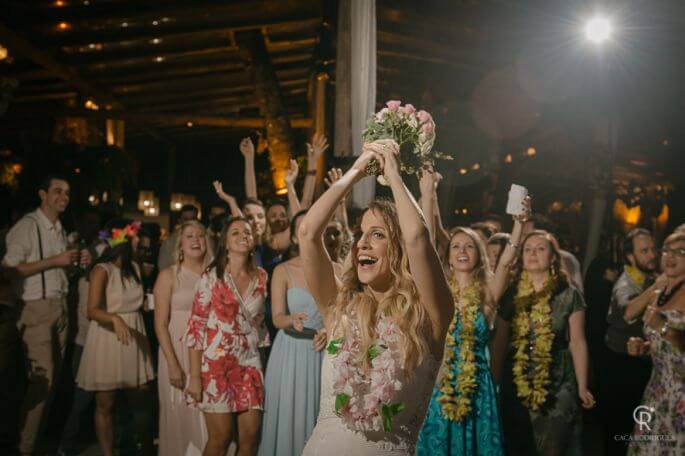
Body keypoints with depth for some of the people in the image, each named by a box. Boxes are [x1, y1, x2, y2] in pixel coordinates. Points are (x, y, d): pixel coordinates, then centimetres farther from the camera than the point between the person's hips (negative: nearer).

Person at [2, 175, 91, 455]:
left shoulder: (60, 229, 16)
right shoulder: (27, 226, -9)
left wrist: (77, 262, 5)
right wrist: (55, 261, -18)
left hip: (60, 306, 8)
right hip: (36, 308, -8)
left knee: (53, 376, 10)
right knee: (42, 378, -10)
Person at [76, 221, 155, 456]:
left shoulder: (134, 267, 9)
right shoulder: (101, 270, -12)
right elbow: (93, 310, -23)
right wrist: (115, 319, -39)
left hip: (134, 337, 6)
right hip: (107, 339, -6)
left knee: (142, 399, 6)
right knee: (106, 404, 3)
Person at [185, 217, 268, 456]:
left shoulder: (261, 276, 7)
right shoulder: (212, 276, -4)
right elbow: (195, 326, -7)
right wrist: (195, 376, -11)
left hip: (250, 363, 4)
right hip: (217, 362, -4)